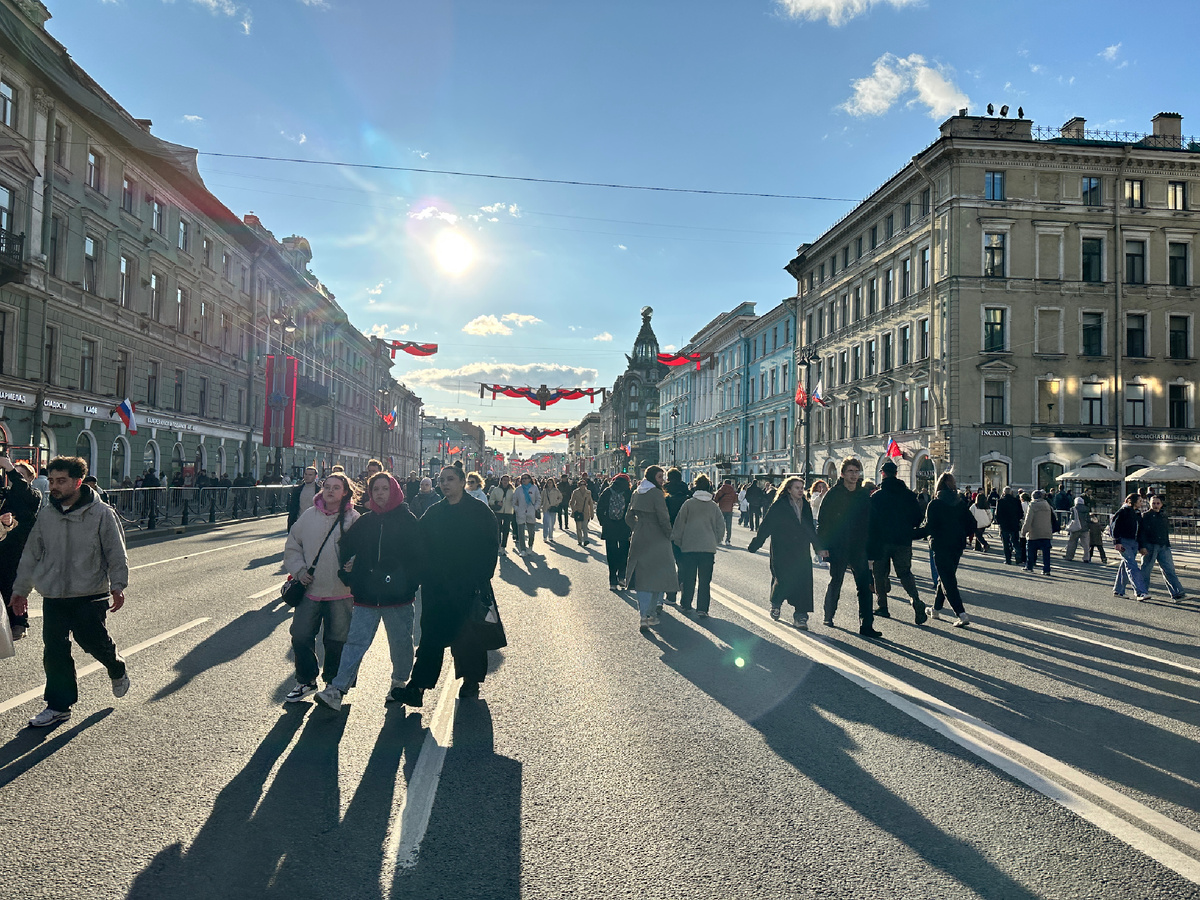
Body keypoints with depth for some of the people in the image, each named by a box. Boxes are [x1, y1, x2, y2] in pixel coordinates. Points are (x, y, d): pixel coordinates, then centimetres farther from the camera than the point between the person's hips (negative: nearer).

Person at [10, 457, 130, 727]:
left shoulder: (102, 513, -7)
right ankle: (59, 705, 15)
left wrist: (118, 585, -13)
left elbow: (116, 553, -5)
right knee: (54, 651, 3)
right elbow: (31, 554, 15)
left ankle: (117, 670, 32)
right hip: (53, 596, 4)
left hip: (91, 594, -4)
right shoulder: (46, 516, 6)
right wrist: (20, 589, 16)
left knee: (93, 641, 0)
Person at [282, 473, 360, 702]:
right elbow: (293, 544, 12)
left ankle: (333, 684, 27)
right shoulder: (309, 515, 5)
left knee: (337, 641, 8)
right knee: (301, 636, 6)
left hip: (340, 592, -3)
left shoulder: (353, 518, -4)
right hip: (310, 588, 3)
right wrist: (298, 569, 0)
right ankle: (306, 681, 25)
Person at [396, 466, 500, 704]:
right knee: (431, 635, 0)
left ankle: (471, 682, 24)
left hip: (469, 587, -2)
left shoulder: (480, 513, -2)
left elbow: (491, 548, -5)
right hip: (436, 587, 3)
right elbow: (421, 547, 8)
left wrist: (482, 580, -12)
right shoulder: (433, 513, 8)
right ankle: (418, 686, 0)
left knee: (469, 636, 8)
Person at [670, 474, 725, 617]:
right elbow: (721, 526, 5)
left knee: (688, 578, 12)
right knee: (705, 580, 4)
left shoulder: (688, 503, -3)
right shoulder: (714, 506, 4)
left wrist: (677, 541, 10)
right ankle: (702, 608, 0)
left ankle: (685, 604, 23)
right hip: (709, 548, 1)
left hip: (689, 546, -1)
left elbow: (679, 524, -1)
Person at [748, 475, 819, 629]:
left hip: (802, 552, 5)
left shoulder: (806, 506, 11)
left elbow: (810, 529, 22)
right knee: (784, 580, -4)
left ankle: (800, 615, 2)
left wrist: (818, 547, 25)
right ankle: (775, 604, 26)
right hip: (782, 552, -4)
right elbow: (765, 527, -6)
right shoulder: (779, 507, -6)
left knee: (803, 581, -4)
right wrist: (754, 545, -6)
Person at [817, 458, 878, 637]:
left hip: (859, 549, 3)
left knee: (865, 586, -3)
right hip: (837, 548, -3)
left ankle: (866, 625, 0)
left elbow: (869, 524, 12)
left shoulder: (864, 497, 8)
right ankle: (828, 616, 29)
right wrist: (822, 546, -10)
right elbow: (822, 521, -3)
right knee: (835, 583, 10)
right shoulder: (833, 495, -3)